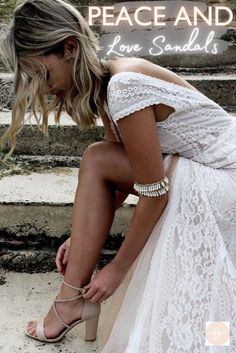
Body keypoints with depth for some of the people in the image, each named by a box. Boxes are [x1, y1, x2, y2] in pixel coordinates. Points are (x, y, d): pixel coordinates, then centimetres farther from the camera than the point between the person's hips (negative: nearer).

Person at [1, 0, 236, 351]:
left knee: (97, 159, -16)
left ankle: (75, 298, -4)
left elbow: (155, 194, -21)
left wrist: (118, 267, -9)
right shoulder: (104, 82, 2)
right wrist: (83, 238, 7)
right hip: (200, 168, 8)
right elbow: (121, 175, 8)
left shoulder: (123, 87, -25)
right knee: (100, 161, -5)